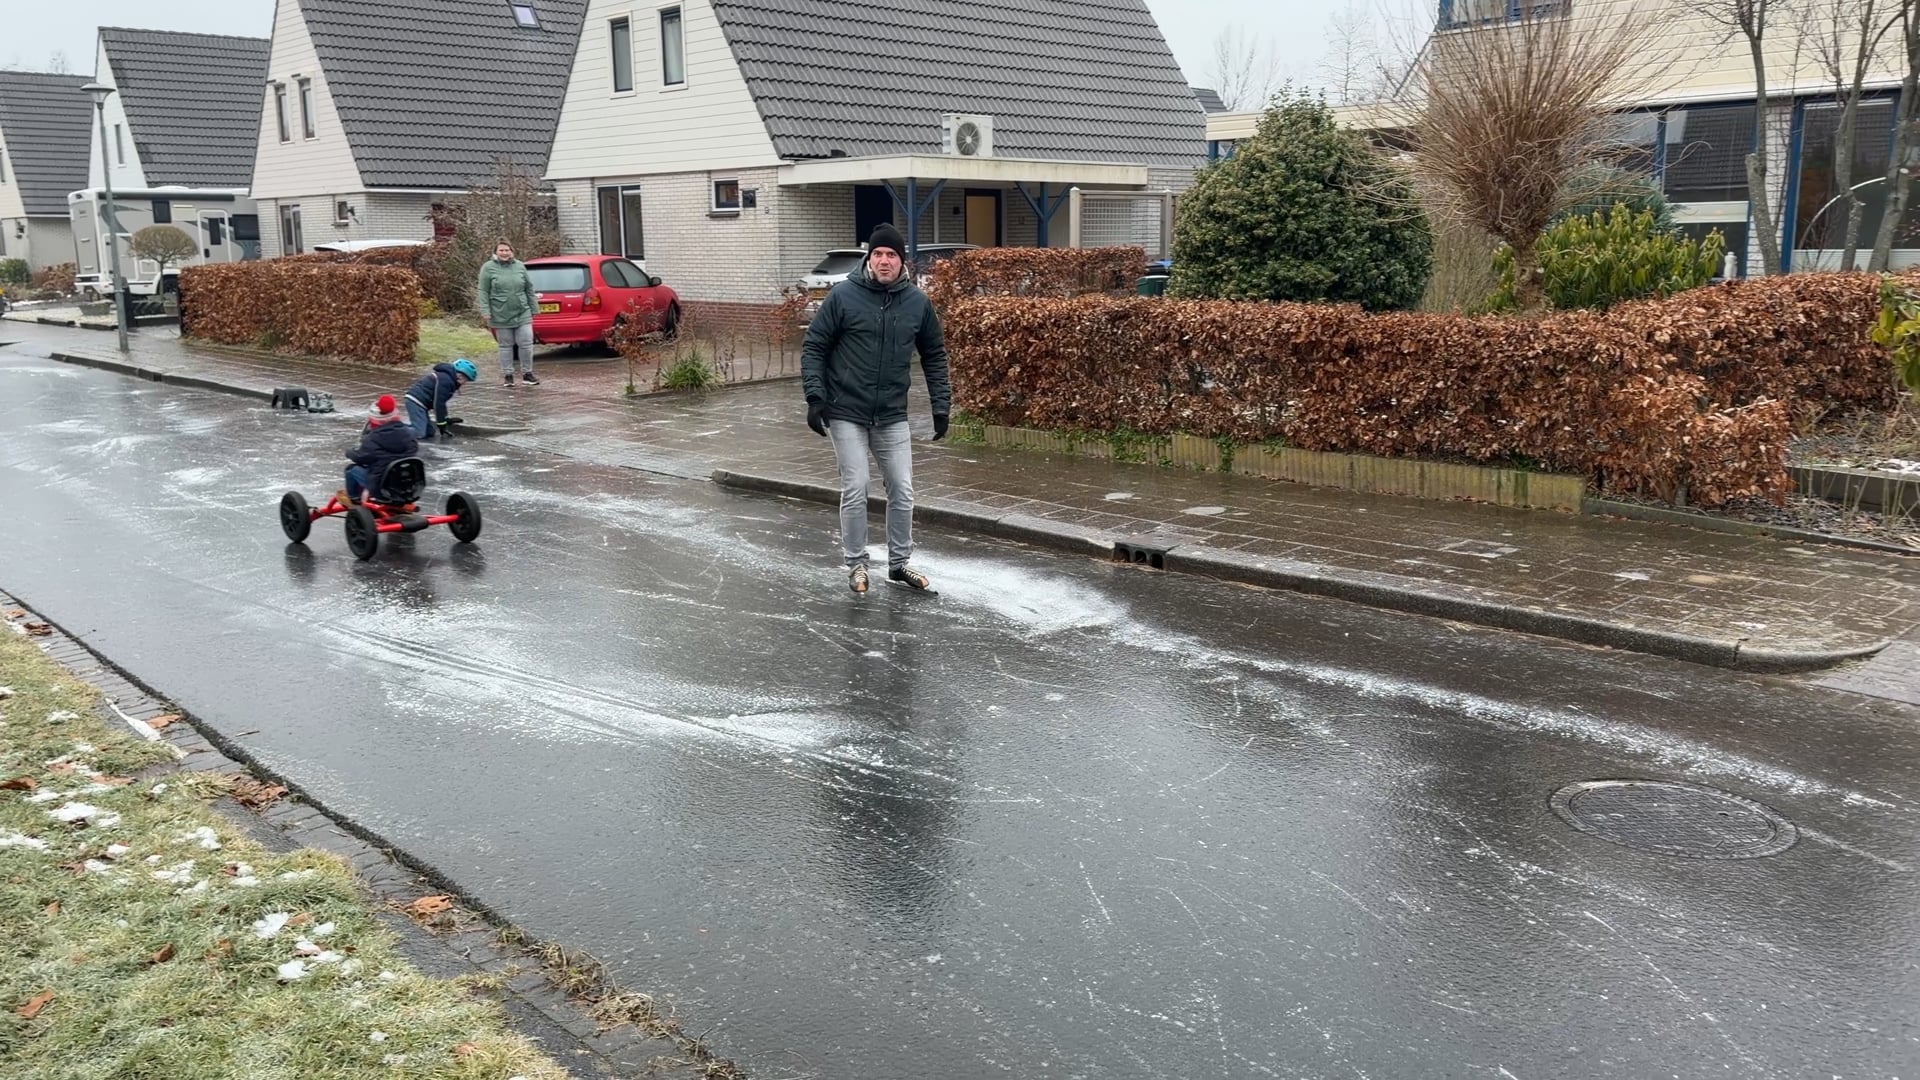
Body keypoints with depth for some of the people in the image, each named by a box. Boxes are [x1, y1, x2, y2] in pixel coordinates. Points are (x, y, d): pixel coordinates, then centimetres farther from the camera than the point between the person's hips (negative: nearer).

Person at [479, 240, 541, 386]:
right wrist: (486, 312, -10)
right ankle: (508, 375, 14)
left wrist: (533, 309, 10)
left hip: (522, 314, 2)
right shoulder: (488, 268, -1)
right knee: (506, 346, 6)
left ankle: (527, 374, 11)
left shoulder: (520, 266, 7)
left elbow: (529, 290, 11)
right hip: (501, 316, -2)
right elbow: (483, 292, -3)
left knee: (526, 344, -1)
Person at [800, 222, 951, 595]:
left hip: (892, 416, 3)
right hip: (847, 414, -3)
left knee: (902, 491, 6)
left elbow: (934, 355, 11)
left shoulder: (917, 302, 2)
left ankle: (899, 563, 22)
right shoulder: (843, 296, -8)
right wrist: (815, 396, -12)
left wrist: (941, 405, 7)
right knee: (855, 491, -1)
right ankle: (856, 564, 15)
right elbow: (814, 348, -4)